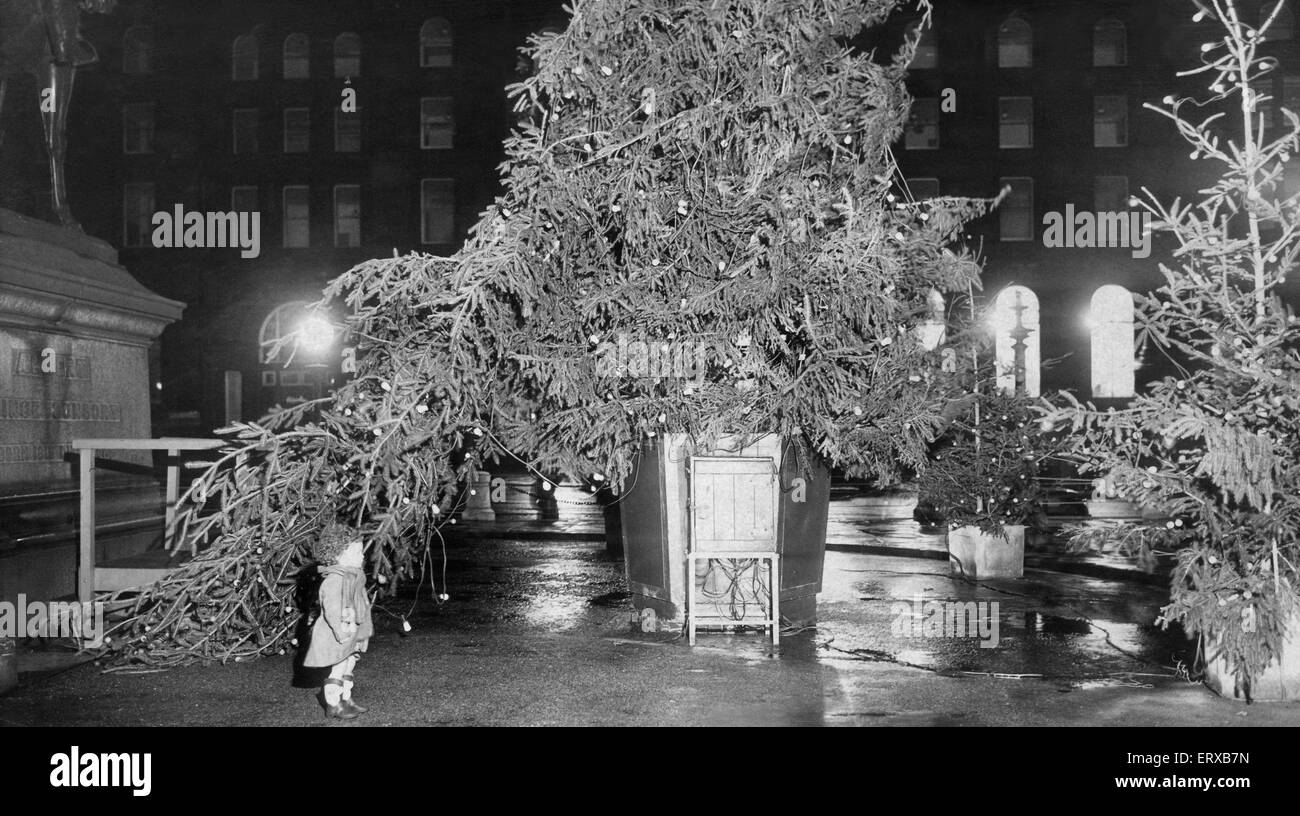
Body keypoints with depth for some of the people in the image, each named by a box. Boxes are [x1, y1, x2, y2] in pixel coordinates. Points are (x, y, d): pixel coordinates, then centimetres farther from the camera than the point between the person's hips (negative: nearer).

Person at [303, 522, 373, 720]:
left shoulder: (353, 576, 9)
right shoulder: (334, 580, -23)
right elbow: (332, 609, -28)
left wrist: (363, 628, 22)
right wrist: (341, 631, -29)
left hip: (352, 633, 10)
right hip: (338, 636, -10)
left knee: (348, 668, 19)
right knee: (337, 671, 0)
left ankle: (346, 700, 31)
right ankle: (333, 707, 10)